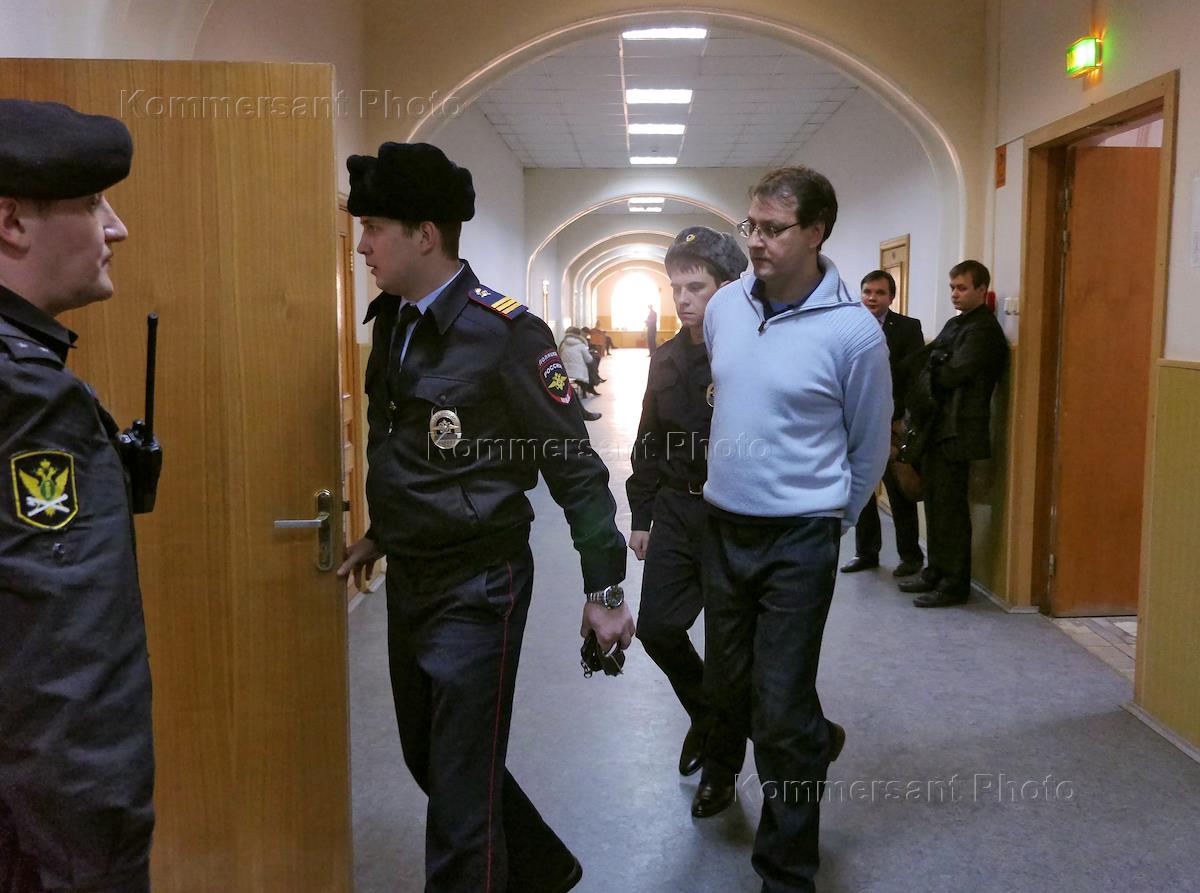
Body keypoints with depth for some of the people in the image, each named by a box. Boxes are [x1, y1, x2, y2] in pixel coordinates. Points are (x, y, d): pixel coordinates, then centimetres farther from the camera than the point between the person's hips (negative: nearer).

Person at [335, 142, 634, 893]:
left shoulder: (506, 333, -18)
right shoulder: (390, 322, 5)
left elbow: (575, 466, -16)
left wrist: (604, 589, -14)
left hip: (477, 586, -8)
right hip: (406, 581, 8)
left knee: (462, 790, 1)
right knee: (430, 758, 21)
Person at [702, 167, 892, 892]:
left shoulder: (853, 331, -13)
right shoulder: (725, 306, 1)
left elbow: (869, 446, 1)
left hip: (799, 539, -5)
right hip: (723, 525, 5)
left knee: (781, 712, 0)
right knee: (725, 687, 17)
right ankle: (815, 742, 50)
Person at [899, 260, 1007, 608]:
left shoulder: (984, 330, -11)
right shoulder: (955, 324, 19)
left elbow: (952, 374, -18)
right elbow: (927, 358, 12)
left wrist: (930, 365, -1)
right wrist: (934, 361, -9)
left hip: (958, 431, -9)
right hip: (938, 427, 9)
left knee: (949, 508, -5)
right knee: (936, 503, 13)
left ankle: (954, 584, 3)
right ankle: (935, 573, 23)